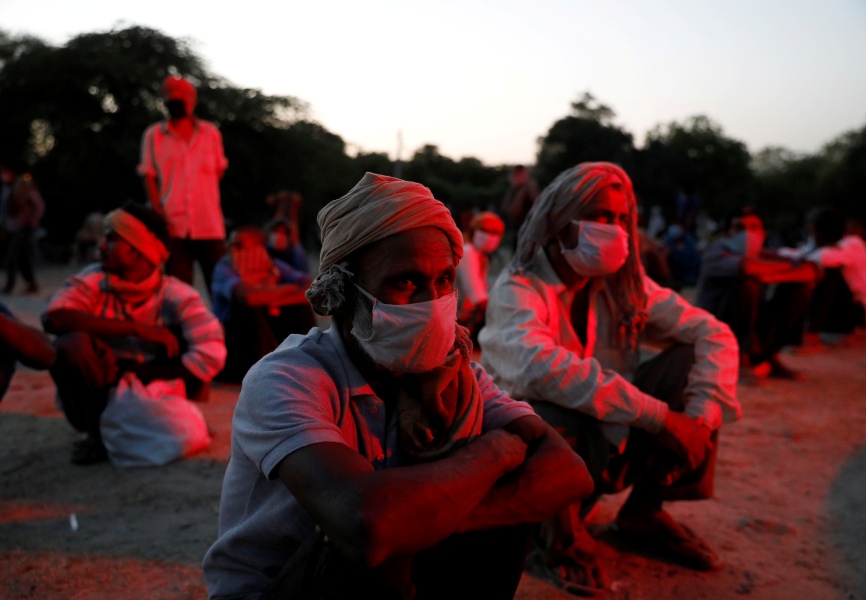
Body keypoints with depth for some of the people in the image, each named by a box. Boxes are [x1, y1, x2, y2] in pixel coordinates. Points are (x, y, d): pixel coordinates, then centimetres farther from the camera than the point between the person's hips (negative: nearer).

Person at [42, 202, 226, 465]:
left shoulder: (176, 296, -15)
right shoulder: (93, 280, -12)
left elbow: (211, 355, -30)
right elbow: (53, 318, -32)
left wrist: (138, 373, -27)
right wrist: (136, 328, -33)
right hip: (98, 396, 0)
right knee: (71, 342, -27)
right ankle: (97, 432, -7)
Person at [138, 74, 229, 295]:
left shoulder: (211, 133, 9)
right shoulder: (153, 135, 7)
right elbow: (149, 177, 6)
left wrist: (208, 202, 7)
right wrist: (159, 215, -5)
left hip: (209, 225, 1)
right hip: (173, 225, -1)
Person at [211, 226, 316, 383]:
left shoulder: (274, 266, -5)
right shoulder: (225, 268, -16)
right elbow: (248, 296, -37)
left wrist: (273, 300, -29)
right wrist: (290, 289, -21)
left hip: (269, 340, 4)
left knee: (300, 308, -14)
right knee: (248, 309, -29)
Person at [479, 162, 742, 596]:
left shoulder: (623, 283, -2)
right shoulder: (517, 288, -20)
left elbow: (714, 335, -6)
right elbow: (538, 366, -41)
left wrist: (700, 417, -23)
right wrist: (659, 415, -39)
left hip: (611, 436, 6)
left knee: (692, 360, -12)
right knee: (552, 406, -38)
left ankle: (643, 512, 6)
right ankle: (561, 535, -7)